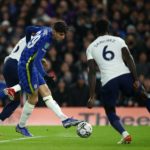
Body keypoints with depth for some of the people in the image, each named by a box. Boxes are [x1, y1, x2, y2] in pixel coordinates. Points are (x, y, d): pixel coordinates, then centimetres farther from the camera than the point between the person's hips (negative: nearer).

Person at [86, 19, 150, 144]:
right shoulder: (118, 40, 13)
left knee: (110, 113, 17)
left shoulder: (91, 47, 15)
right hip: (125, 75, 0)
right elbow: (129, 60, -1)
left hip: (108, 81, 0)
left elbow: (92, 72, 7)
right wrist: (136, 80, -2)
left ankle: (125, 134, -7)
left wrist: (92, 96, 5)